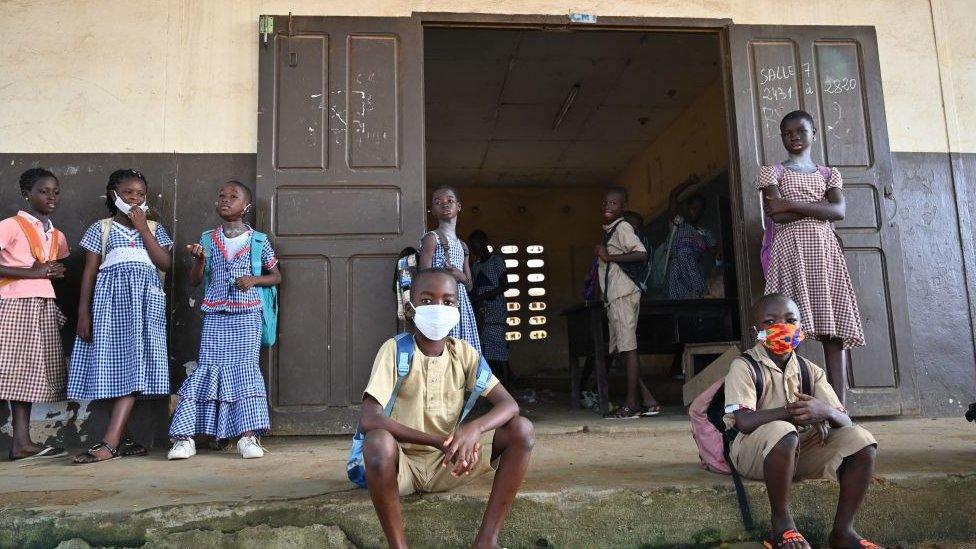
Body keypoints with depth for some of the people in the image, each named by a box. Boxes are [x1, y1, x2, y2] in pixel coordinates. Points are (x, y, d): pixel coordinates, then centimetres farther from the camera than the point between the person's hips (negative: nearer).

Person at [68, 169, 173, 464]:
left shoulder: (154, 228, 15)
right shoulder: (100, 228, 11)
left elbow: (166, 264, 0)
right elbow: (89, 272, 6)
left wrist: (142, 228, -2)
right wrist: (83, 312, -1)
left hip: (145, 300, 1)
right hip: (111, 298, 0)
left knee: (134, 367, -12)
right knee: (114, 368, -3)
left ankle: (110, 442, -15)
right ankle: (121, 438, 6)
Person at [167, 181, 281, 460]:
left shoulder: (258, 241, 3)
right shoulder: (208, 239, 8)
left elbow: (276, 276, 10)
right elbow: (194, 281, 9)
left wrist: (255, 280, -9)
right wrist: (198, 258, -9)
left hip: (246, 315, -1)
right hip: (215, 316, 2)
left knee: (246, 368, -5)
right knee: (207, 369, -1)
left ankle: (248, 435, -2)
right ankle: (184, 436, 0)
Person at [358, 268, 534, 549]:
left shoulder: (463, 352, -3)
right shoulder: (394, 350, -14)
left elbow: (509, 404, -9)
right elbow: (368, 419, -26)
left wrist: (474, 428, -31)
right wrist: (438, 441, -32)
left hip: (449, 462, 4)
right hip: (403, 462, -4)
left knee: (522, 429, -14)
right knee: (378, 442, -38)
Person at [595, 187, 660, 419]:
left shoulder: (622, 227, -7)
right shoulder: (608, 230, 21)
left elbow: (641, 253, -21)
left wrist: (609, 257, -18)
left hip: (623, 294, -10)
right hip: (613, 296, 10)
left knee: (627, 347, -7)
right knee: (619, 349, 8)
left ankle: (631, 404, -4)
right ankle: (649, 401, 11)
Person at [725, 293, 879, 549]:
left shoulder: (810, 371, 8)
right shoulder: (744, 366, -8)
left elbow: (845, 421, 1)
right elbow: (743, 421, -22)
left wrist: (825, 411, -24)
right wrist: (793, 411, -26)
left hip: (801, 450, 6)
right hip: (753, 450, -5)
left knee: (861, 440, -15)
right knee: (782, 432, -38)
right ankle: (782, 523, -18)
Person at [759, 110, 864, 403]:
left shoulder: (829, 174, 21)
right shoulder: (772, 172, 11)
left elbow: (839, 211, 1)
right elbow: (778, 216, -5)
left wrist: (792, 205, -7)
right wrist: (819, 209, 0)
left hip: (824, 250, 3)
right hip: (791, 247, -3)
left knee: (835, 330, -5)